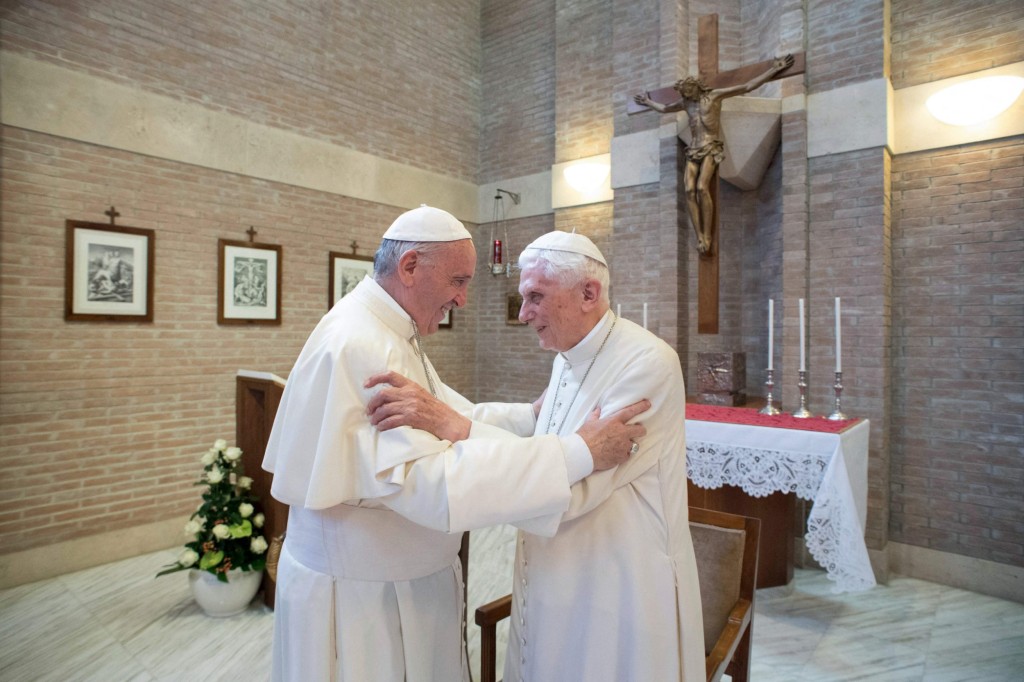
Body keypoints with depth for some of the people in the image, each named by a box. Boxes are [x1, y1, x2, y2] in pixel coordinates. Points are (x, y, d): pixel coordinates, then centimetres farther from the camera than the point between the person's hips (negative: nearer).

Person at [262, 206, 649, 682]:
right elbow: (430, 482, -34)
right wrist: (578, 453, -34)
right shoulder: (357, 347, -27)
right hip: (358, 594, -9)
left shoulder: (389, 335, 7)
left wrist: (534, 416, -7)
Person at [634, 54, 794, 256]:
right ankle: (700, 238, -22)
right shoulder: (686, 103, 20)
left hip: (711, 148, -4)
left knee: (702, 188, -27)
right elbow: (664, 108, 40)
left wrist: (773, 70, 2)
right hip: (694, 151, 5)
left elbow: (748, 87, 5)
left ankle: (708, 237, -25)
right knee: (689, 190, -20)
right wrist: (648, 102, 50)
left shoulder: (715, 95, 5)